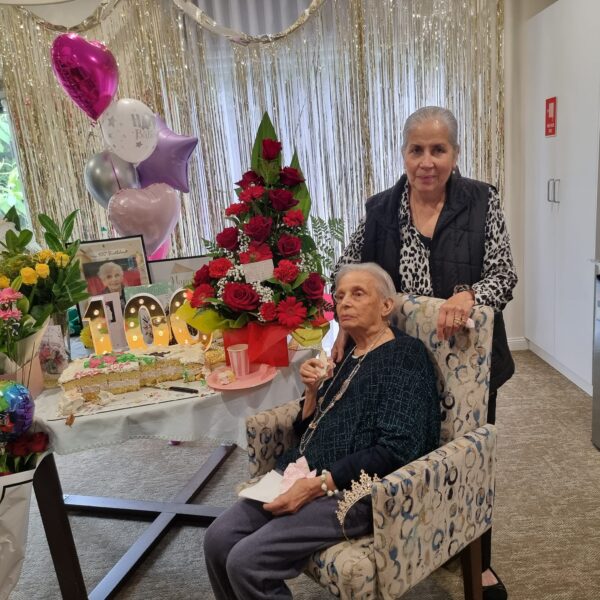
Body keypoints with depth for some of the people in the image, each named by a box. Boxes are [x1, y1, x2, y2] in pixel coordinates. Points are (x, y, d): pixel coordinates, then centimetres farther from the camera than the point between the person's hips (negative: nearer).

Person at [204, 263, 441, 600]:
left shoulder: (406, 356, -8)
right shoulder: (346, 355, 16)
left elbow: (396, 449, -18)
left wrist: (320, 484, -21)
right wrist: (313, 390, 0)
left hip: (355, 490, -8)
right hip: (305, 475, 8)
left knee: (246, 561, -19)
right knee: (218, 540, -6)